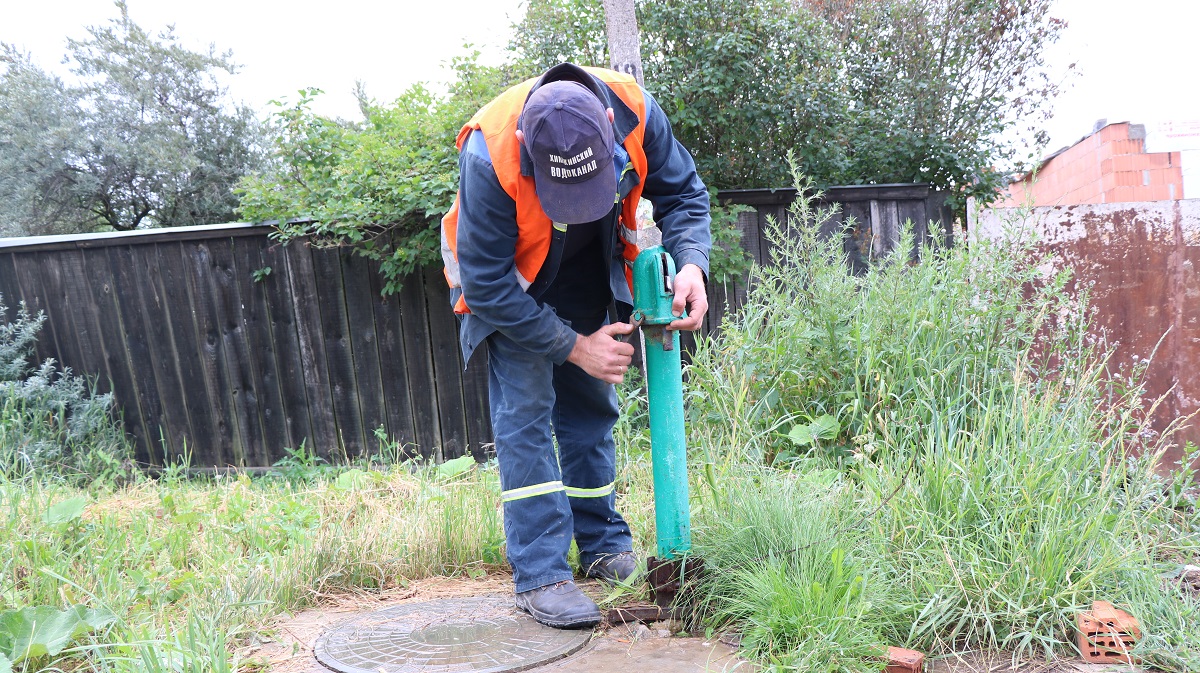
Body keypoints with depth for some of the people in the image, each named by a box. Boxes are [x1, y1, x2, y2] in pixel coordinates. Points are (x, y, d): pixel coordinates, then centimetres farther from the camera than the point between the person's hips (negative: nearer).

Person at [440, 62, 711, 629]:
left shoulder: (634, 111, -29)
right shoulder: (490, 157, -39)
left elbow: (682, 192, -12)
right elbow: (486, 286, -30)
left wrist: (691, 264, -31)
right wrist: (574, 347, -27)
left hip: (589, 278, 4)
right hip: (508, 281, -4)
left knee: (591, 406, 10)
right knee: (523, 409, -14)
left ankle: (604, 547, 23)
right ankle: (540, 575, -8)